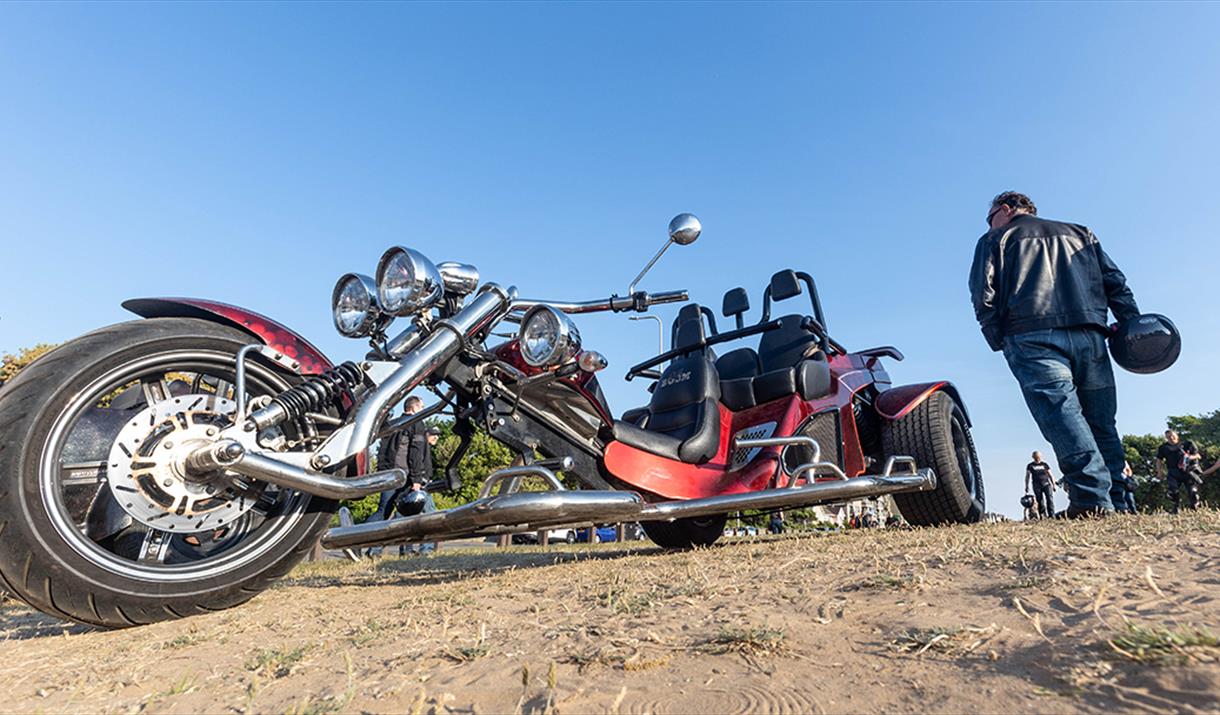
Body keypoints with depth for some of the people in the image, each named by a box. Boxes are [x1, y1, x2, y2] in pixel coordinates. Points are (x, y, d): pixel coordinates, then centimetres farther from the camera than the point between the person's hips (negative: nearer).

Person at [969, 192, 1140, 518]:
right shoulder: (1080, 232, 31)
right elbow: (1114, 281, 19)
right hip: (1089, 333, 5)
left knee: (1062, 412, -16)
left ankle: (1093, 498, -25)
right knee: (1100, 422, 9)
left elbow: (984, 296, 1)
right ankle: (1117, 499, 8)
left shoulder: (995, 239, 16)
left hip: (1033, 336, -5)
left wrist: (999, 340, 7)